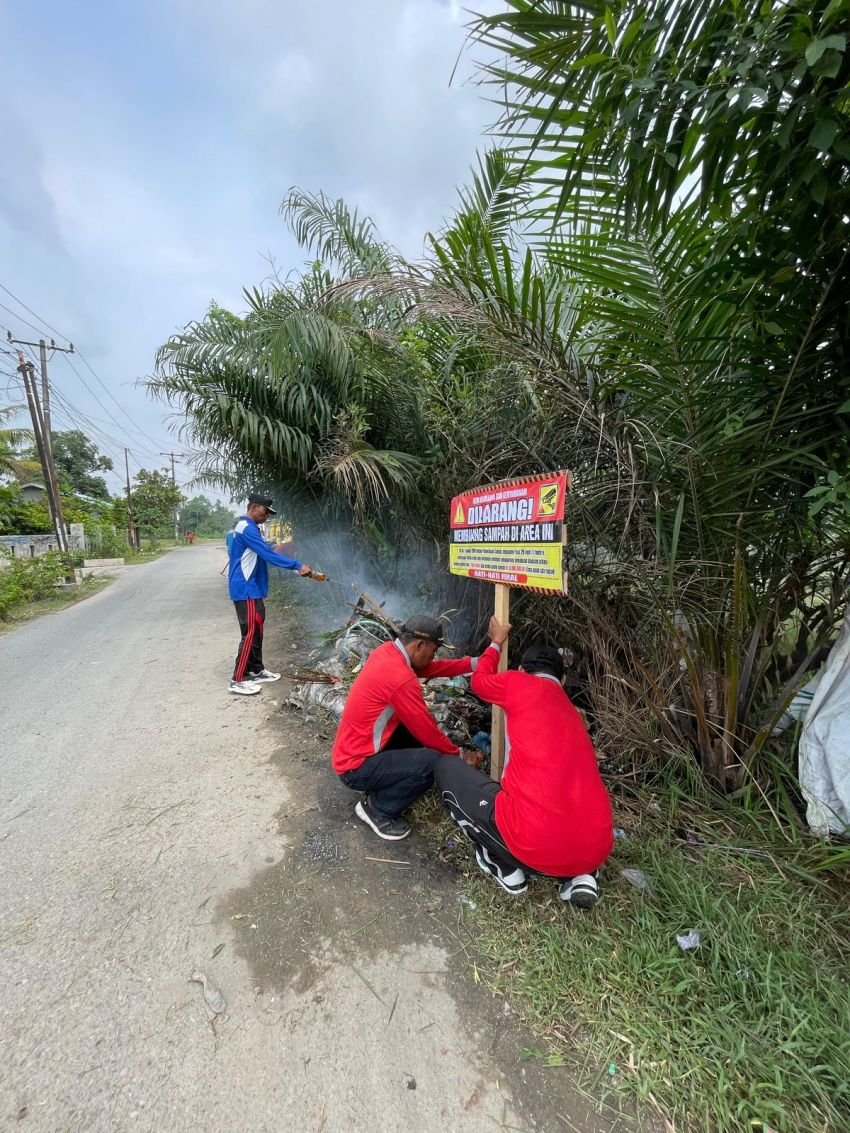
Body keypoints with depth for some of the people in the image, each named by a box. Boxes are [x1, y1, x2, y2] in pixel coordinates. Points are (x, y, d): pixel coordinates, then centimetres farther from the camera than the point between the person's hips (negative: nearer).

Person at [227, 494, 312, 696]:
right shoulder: (247, 529, -17)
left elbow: (263, 555, 19)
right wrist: (298, 565, -26)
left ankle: (256, 671, 26)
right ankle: (238, 680, 1)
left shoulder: (248, 528, 17)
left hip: (251, 589, 11)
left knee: (257, 631, 15)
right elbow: (268, 554, -25)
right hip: (246, 590, -11)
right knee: (250, 633, -7)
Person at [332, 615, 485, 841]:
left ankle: (384, 786, 17)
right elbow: (427, 731, -19)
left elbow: (430, 669, 10)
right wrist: (458, 755, -2)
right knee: (432, 761, -22)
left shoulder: (387, 650, -3)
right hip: (356, 766, -9)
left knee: (419, 728, 10)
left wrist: (474, 663, 4)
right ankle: (377, 808, 1)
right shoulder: (400, 678, -29)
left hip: (353, 749, 9)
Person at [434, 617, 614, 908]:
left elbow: (479, 681, 24)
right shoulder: (572, 713, 19)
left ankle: (505, 867, 13)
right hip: (595, 850, 7)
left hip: (537, 844, -6)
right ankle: (580, 876, 18)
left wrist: (497, 641, 40)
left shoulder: (520, 683, 2)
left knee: (447, 768, 13)